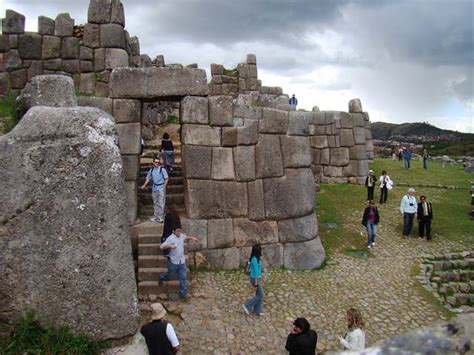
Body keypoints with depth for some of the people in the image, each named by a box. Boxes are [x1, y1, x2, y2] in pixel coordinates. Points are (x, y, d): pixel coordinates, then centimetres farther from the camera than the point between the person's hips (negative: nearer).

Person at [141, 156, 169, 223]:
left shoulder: (162, 169, -8)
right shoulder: (151, 170, 7)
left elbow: (166, 178, -8)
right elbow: (148, 178, 16)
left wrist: (164, 187, -15)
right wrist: (144, 185, 5)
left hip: (161, 187, -5)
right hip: (154, 187, 5)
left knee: (161, 203, -5)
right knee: (155, 203, 12)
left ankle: (160, 217, 0)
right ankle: (155, 216, 21)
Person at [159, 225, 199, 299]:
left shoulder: (182, 236, 1)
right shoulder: (170, 238, -18)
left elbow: (186, 237, 26)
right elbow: (161, 247, -22)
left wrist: (192, 238, 9)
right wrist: (170, 246, -36)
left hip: (182, 261, 5)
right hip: (173, 262, -5)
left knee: (183, 278, 4)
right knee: (169, 275, 17)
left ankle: (183, 294, 13)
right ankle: (162, 277, 51)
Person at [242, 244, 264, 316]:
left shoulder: (257, 259, 8)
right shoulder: (254, 259, -21)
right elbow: (255, 271, -21)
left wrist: (261, 281, 21)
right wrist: (256, 283, -19)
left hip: (258, 278, 9)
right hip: (255, 279, -9)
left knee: (259, 295, 12)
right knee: (260, 295, -3)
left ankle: (257, 310, 21)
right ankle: (247, 305, 5)